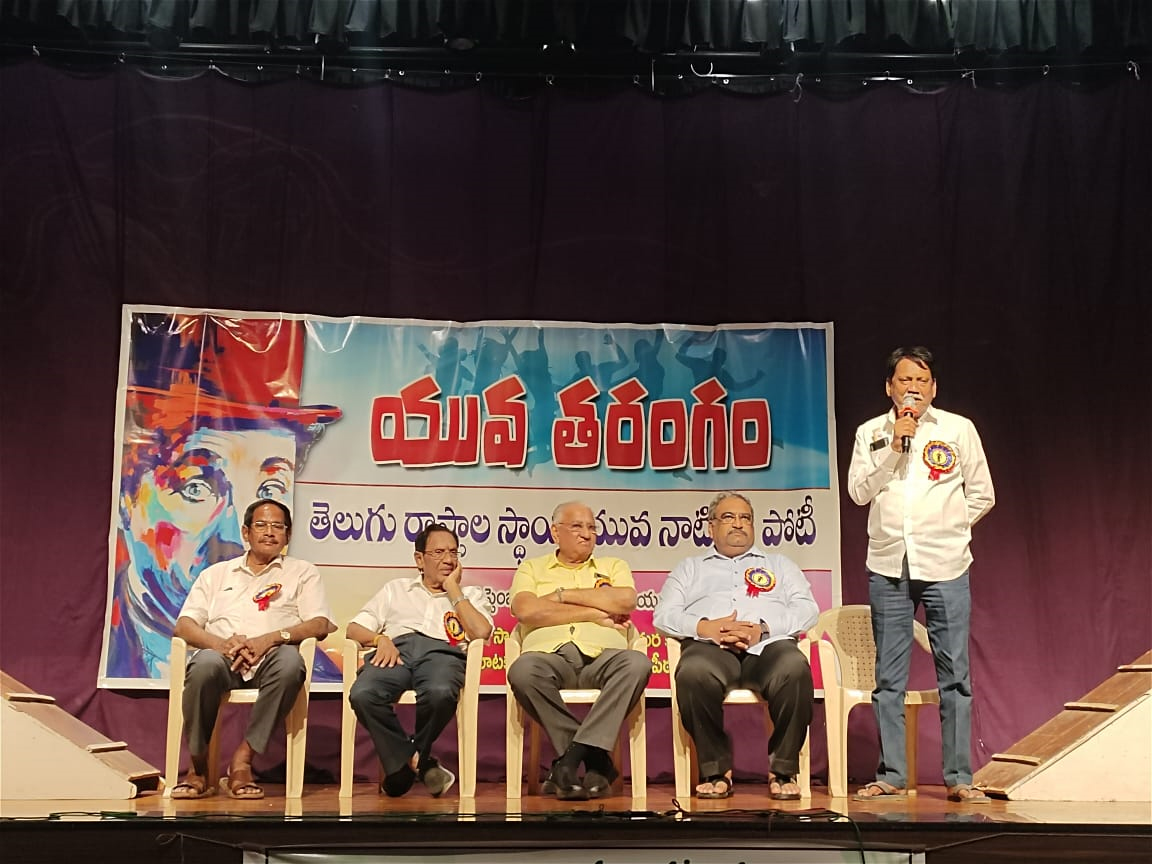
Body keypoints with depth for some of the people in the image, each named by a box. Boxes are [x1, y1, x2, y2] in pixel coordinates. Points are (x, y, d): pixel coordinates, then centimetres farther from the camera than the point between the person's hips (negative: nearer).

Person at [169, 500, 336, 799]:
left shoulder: (303, 572, 20)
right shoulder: (217, 573, 24)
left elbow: (320, 624, 4)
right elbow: (184, 625, 12)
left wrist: (270, 639, -14)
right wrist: (220, 643, -11)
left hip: (269, 660, -1)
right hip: (222, 655, 1)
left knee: (290, 660, -37)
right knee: (206, 664, -36)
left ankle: (242, 760, -27)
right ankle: (199, 767, -19)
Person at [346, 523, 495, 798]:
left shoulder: (470, 594, 29)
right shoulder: (396, 589, 33)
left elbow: (481, 632, 6)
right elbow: (354, 628, 21)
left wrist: (453, 590, 13)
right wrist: (380, 639, -1)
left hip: (442, 651, -1)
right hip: (397, 648, 1)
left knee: (440, 693, -40)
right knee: (362, 694, -36)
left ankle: (406, 763, -11)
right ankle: (419, 764, -18)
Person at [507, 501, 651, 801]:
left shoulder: (613, 567, 25)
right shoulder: (532, 568, 21)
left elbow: (626, 601, 2)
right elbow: (526, 610, -1)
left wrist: (565, 594, 4)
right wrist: (595, 613, 0)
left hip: (601, 655, 1)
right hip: (549, 653, -1)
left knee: (637, 663, -33)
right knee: (522, 671, -36)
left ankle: (571, 757, -29)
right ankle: (594, 758, -24)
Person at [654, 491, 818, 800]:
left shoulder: (779, 564, 30)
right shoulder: (689, 568, 30)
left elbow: (807, 608, 13)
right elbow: (663, 614, 14)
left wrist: (763, 628, -6)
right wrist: (705, 627, -7)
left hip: (769, 644, 0)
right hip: (710, 646, 0)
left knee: (795, 669, -37)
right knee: (693, 674, -38)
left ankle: (783, 771, -21)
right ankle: (717, 770, -21)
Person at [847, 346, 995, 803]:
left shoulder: (959, 429, 5)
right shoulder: (871, 432, 9)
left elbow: (982, 495, 9)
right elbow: (859, 492, -2)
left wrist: (947, 528, 4)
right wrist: (894, 447, -8)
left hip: (945, 566, -1)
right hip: (888, 565, 2)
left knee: (954, 675, -1)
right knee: (889, 678, 5)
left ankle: (958, 777, 6)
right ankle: (891, 774, 12)